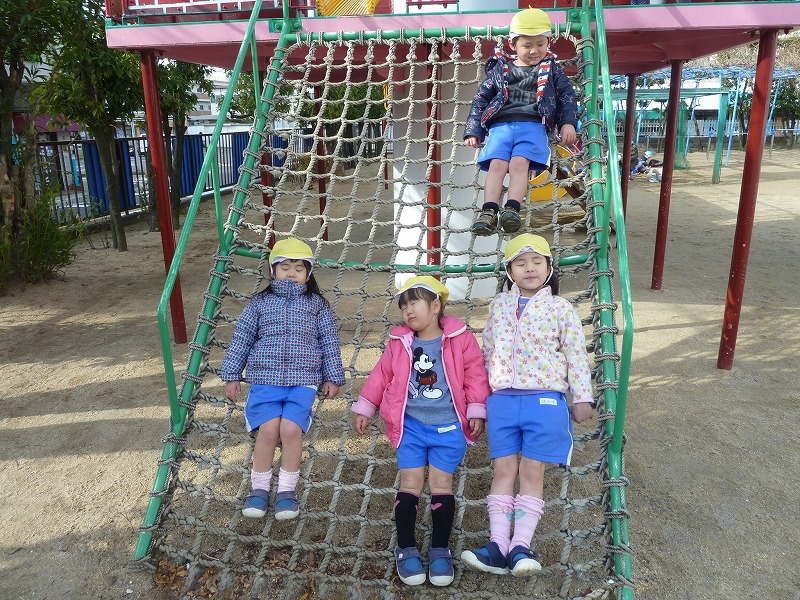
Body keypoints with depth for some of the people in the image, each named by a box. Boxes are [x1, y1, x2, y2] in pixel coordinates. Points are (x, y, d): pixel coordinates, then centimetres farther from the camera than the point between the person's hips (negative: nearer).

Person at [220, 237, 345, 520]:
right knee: (269, 428, -19)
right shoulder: (259, 303, 13)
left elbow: (330, 342, 11)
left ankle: (287, 490, 0)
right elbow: (241, 339, 13)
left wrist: (333, 377, 7)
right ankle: (260, 488, 4)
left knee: (291, 428, -21)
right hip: (264, 378, 1)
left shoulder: (317, 304, 12)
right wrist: (231, 375, 10)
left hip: (303, 380, 0)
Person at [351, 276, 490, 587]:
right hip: (411, 425, 2)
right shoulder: (399, 342, 4)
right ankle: (406, 549, 13)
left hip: (449, 427, -2)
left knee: (441, 483, 3)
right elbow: (381, 375, 11)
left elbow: (475, 374, -4)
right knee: (410, 483, 2)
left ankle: (440, 550, 16)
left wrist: (476, 411, -8)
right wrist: (364, 408, 11)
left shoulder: (459, 338, -4)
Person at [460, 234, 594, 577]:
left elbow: (576, 355, 3)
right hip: (501, 399, 3)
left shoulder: (560, 308, 2)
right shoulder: (499, 305, 11)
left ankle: (520, 546, 3)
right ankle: (498, 545, 5)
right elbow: (487, 351, 17)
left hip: (545, 400, -3)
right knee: (503, 470, 3)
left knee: (532, 472, 0)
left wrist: (582, 397, -1)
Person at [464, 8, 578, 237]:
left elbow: (567, 96, 19)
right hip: (500, 125, 1)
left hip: (533, 125, -1)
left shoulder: (552, 69, 22)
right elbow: (481, 98, 20)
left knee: (519, 163, -28)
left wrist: (568, 123, 1)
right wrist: (472, 131, 11)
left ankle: (512, 208, -39)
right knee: (497, 164, -24)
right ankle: (488, 211, -34)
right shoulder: (500, 69, 21)